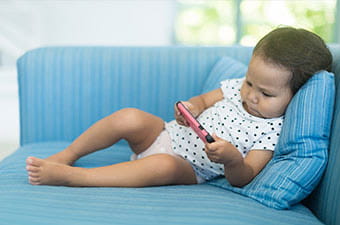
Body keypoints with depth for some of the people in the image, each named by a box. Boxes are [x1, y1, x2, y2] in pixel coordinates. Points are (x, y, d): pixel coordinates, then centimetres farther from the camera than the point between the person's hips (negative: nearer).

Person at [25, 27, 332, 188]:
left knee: (163, 166, -38)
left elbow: (242, 179, -17)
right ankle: (68, 154, -1)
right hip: (166, 134, 5)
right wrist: (191, 109, -12)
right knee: (130, 118, -23)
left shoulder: (272, 132, -14)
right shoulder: (237, 87, 0)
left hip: (188, 169, -5)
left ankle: (65, 175, -33)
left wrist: (231, 158, -40)